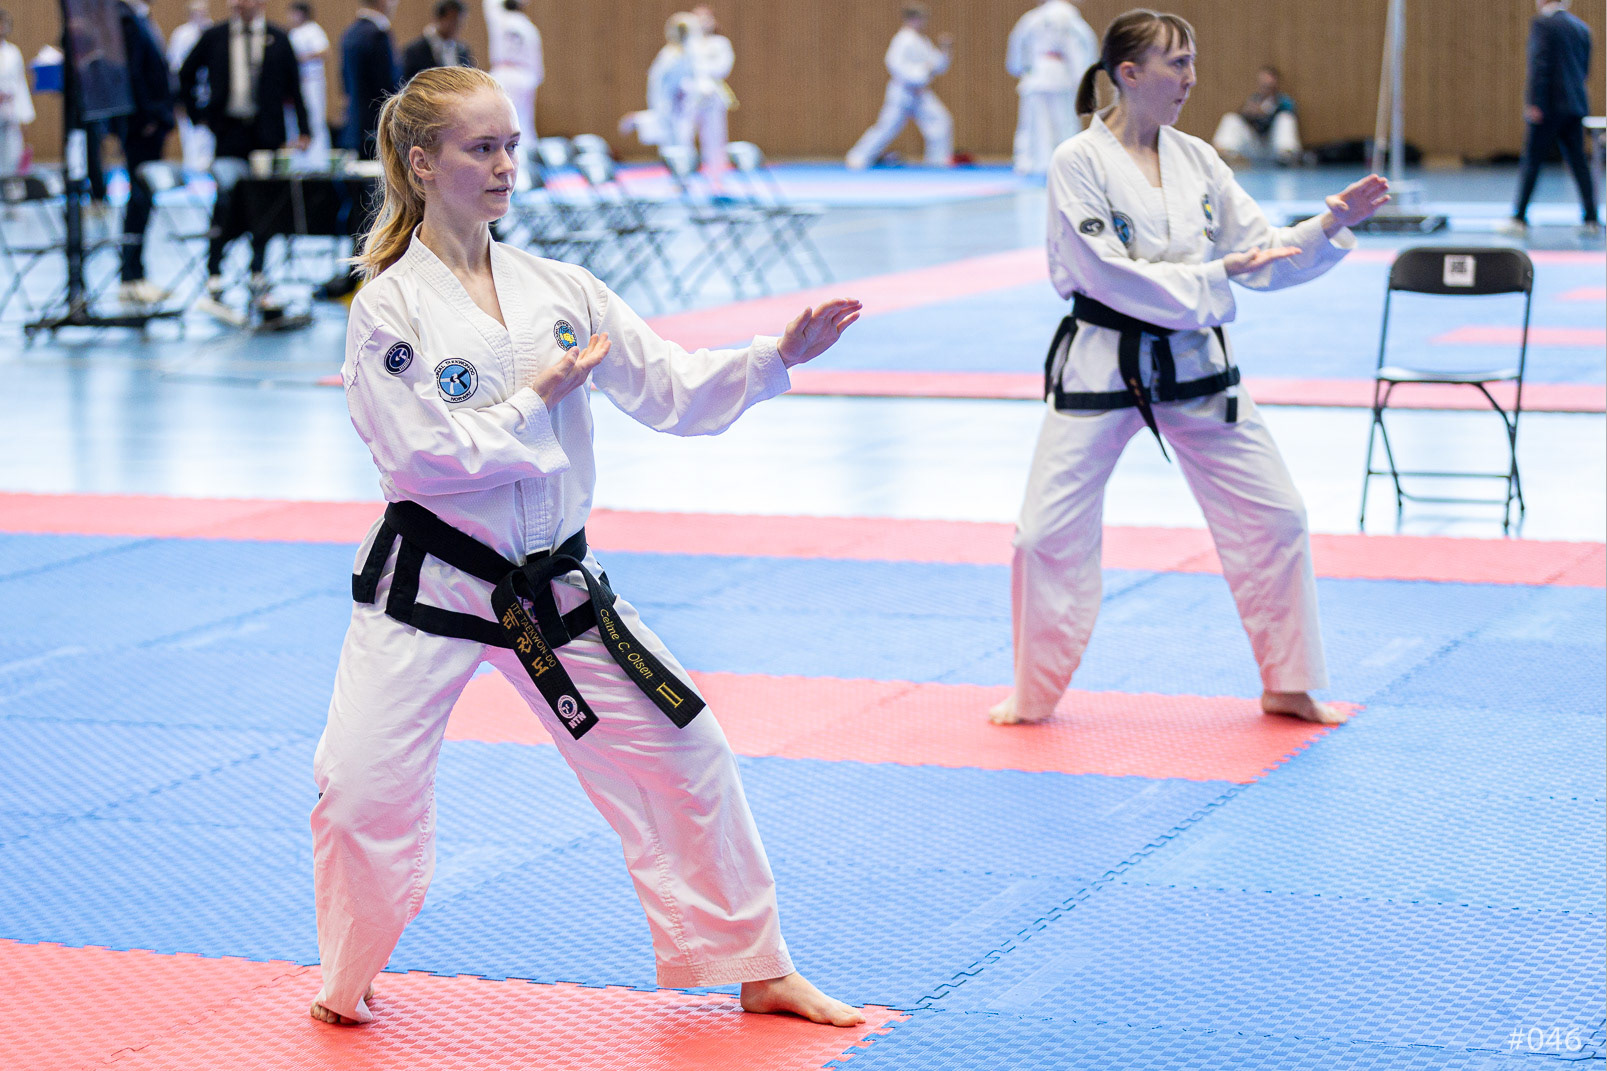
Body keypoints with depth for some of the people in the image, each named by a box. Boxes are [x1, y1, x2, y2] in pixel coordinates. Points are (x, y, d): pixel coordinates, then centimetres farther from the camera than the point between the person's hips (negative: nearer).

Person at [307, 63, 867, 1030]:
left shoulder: (560, 289, 3)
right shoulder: (390, 307, -10)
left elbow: (672, 390, 2)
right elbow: (419, 454, -18)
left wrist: (776, 359, -11)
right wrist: (536, 400, -13)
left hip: (556, 585, 4)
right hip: (428, 586, -4)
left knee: (685, 758, 4)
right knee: (363, 791, -8)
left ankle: (759, 969, 18)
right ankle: (349, 979, 21)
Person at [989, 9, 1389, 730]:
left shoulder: (1197, 160, 4)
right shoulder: (1078, 164, -11)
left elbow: (1266, 255, 6)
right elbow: (1110, 276, -18)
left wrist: (1331, 225, -10)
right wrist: (1215, 276, -19)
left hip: (1194, 368, 5)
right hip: (1102, 369, -5)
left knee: (1274, 518, 3)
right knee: (1048, 534, -4)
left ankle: (1288, 686, 19)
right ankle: (1034, 694, 17)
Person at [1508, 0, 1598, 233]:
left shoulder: (1542, 24, -8)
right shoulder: (1581, 27, 13)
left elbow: (1539, 64, -16)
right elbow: (1585, 69, 17)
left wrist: (1534, 103, -18)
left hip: (1549, 107, -7)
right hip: (1576, 105, 7)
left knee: (1531, 162, -1)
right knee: (1578, 163, 7)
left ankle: (1519, 218, 0)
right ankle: (1592, 220, 3)